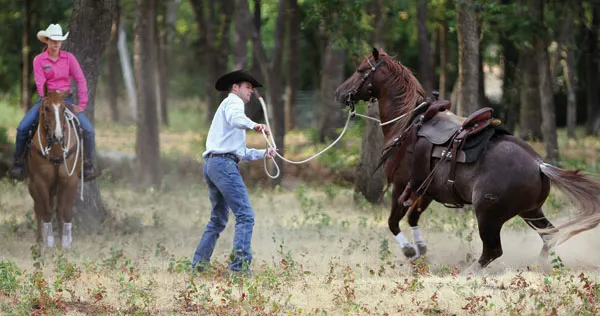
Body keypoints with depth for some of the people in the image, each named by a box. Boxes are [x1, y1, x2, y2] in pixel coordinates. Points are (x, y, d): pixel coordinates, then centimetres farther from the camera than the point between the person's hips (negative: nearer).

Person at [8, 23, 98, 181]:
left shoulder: (69, 58, -1)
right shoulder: (39, 60, -3)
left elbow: (81, 81, -3)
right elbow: (40, 84, -10)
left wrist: (82, 105, -10)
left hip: (65, 98, 1)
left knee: (88, 129, -18)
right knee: (22, 128, -19)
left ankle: (88, 164, -1)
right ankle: (18, 162, 0)